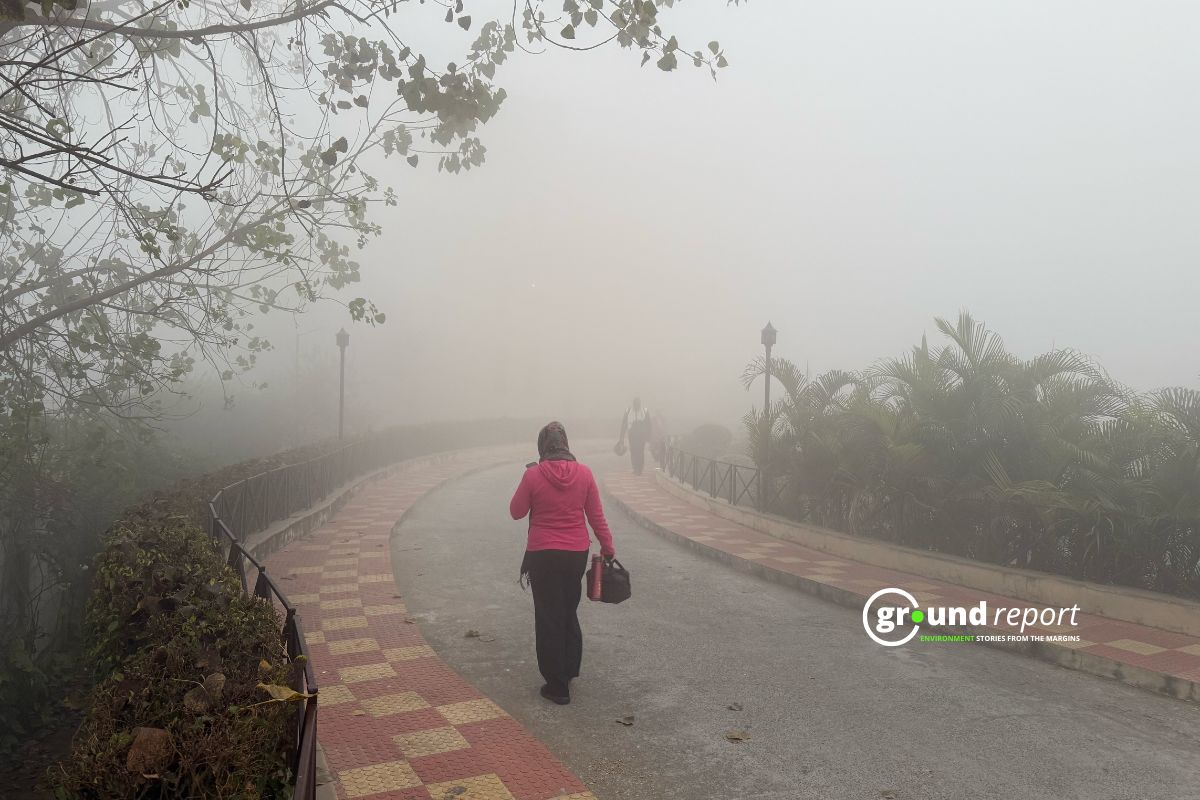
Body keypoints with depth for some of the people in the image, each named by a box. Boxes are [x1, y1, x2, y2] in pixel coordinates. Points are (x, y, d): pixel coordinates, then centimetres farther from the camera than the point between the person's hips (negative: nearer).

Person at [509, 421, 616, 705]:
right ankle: (570, 669, 34)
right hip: (577, 554, 4)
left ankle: (557, 685, 12)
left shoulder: (533, 475, -13)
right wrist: (607, 547, 12)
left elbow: (516, 512, -2)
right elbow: (596, 516, 1)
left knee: (548, 618, 7)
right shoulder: (584, 473, -5)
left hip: (543, 555, -3)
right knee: (569, 612, 23)